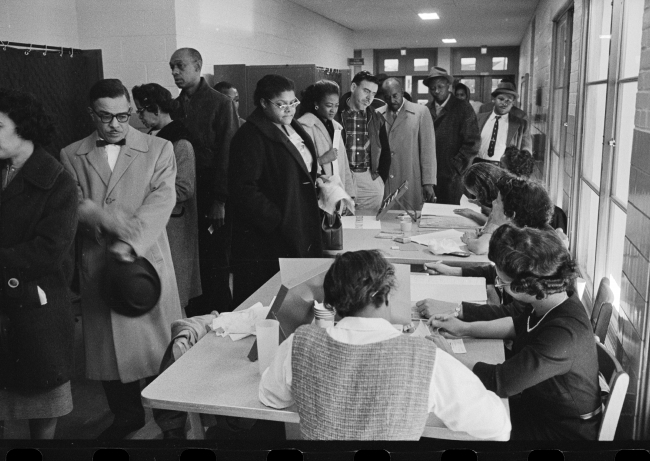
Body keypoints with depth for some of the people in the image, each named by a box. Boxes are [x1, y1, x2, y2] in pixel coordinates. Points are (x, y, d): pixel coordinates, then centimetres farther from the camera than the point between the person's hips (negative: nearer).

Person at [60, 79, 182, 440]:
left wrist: (131, 242, -24)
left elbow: (161, 202, -11)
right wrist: (121, 224, -19)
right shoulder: (71, 157, 7)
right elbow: (76, 206, -4)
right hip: (96, 267, 2)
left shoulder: (158, 149, 1)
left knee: (160, 344, 5)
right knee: (108, 347, 12)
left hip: (147, 262, -2)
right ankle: (127, 415, 33)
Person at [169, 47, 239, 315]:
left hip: (212, 202, -4)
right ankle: (193, 321, 18)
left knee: (215, 268, 0)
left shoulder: (220, 104, -3)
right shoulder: (175, 106, 11)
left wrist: (220, 200, -13)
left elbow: (227, 153, -7)